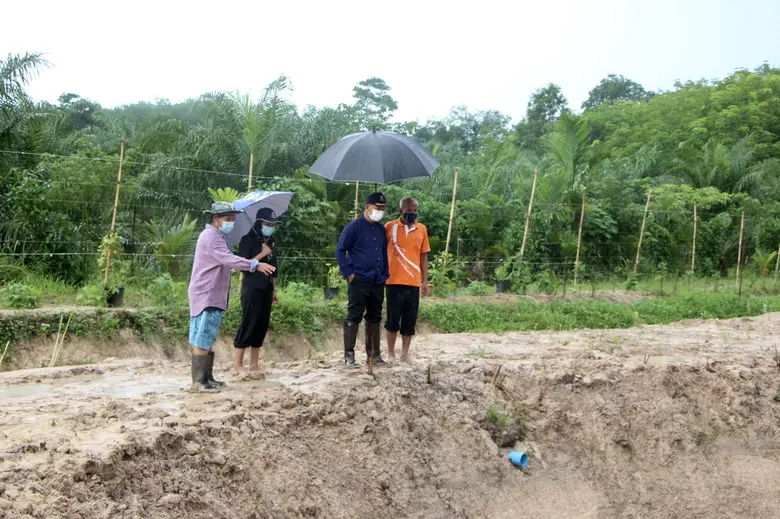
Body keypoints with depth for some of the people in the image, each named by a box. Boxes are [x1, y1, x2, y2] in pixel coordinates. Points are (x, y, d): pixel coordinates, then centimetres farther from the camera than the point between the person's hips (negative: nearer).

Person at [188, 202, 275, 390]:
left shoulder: (217, 236, 19)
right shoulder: (211, 236, -15)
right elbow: (229, 259, -29)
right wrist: (255, 264, -35)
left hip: (213, 296, 11)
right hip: (206, 296, -11)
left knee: (207, 339, 13)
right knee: (202, 340, -9)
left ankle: (207, 378, 18)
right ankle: (198, 380, -7)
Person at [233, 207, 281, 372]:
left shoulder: (269, 241, 14)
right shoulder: (248, 239, -7)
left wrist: (274, 290, 15)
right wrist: (262, 254, -16)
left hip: (266, 289, 7)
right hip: (252, 288, -7)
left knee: (262, 325, 7)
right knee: (248, 323, -6)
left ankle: (254, 364, 13)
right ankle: (238, 364, 0)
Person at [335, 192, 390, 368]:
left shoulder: (381, 229, 13)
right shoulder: (354, 226, -5)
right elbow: (340, 251, -5)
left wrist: (385, 274, 12)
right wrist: (348, 273, -10)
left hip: (378, 282, 6)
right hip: (359, 281, -6)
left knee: (374, 318, 11)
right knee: (354, 318, -4)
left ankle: (373, 354, 19)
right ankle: (349, 355, 2)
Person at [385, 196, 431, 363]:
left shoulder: (422, 229, 8)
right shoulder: (390, 227, -1)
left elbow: (423, 256, 12)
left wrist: (425, 281, 9)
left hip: (414, 282, 3)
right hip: (394, 281, -3)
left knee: (410, 321, 7)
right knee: (393, 319, 2)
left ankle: (405, 353, 18)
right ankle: (391, 353, 15)